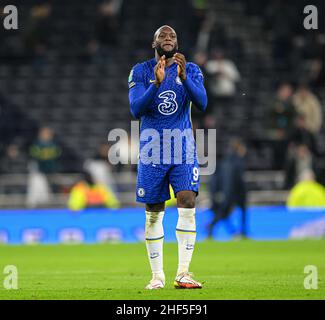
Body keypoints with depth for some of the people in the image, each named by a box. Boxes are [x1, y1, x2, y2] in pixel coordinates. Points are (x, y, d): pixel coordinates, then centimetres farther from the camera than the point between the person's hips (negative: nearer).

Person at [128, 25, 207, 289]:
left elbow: (202, 103, -10)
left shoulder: (191, 70, 5)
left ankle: (183, 273, -16)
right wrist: (156, 83, -25)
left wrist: (184, 77, -25)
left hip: (183, 148, 0)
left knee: (188, 203, -15)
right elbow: (136, 110, -11)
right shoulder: (141, 72, 1)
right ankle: (157, 275, 11)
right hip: (152, 149, 0)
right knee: (153, 213, 2)